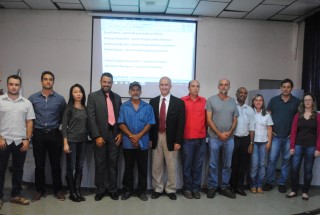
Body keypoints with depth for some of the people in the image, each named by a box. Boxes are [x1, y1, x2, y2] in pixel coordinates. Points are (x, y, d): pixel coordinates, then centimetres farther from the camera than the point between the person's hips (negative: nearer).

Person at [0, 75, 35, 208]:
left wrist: (27, 139, -3)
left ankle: (16, 195, 22)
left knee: (18, 169, 10)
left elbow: (29, 122, 5)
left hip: (20, 141, 2)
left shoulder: (26, 103, 5)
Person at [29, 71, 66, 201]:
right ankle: (40, 190, 20)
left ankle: (58, 189, 18)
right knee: (39, 164, 7)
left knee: (55, 164, 6)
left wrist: (56, 125, 6)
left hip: (54, 134, 0)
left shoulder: (60, 99, 1)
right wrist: (34, 126, 6)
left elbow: (64, 117, 9)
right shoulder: (33, 98, 2)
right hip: (38, 135, 1)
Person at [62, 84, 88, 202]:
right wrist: (65, 143, -12)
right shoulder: (69, 108, -4)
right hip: (71, 140, -4)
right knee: (70, 167, 1)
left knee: (80, 167, 7)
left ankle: (77, 191, 17)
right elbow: (64, 126, -7)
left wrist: (89, 137, 5)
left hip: (83, 141, 4)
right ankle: (72, 192, 12)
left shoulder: (85, 108, 8)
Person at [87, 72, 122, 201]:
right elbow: (91, 117, -6)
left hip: (114, 134, 3)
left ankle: (113, 189, 17)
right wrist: (97, 136, -13)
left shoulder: (117, 97, 12)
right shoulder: (93, 96, 1)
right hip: (101, 135, -2)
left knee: (113, 163, 7)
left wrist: (120, 133, 0)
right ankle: (100, 189, 18)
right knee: (100, 163, 6)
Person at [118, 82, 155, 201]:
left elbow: (149, 124, -2)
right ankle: (127, 190, 19)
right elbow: (121, 124, -2)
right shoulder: (124, 107, 4)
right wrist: (131, 136, -13)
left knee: (142, 168, 6)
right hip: (128, 142, 0)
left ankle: (142, 191, 16)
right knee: (128, 167, 9)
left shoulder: (147, 107, 4)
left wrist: (138, 136, -12)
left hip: (142, 142, 0)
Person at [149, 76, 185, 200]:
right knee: (156, 165, 10)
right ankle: (157, 189, 23)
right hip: (156, 137, 2)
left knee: (171, 166, 7)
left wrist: (178, 141, -10)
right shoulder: (153, 101, 5)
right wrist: (150, 138, 1)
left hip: (170, 138, -2)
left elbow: (181, 123, -5)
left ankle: (171, 190, 21)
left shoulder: (178, 102, -2)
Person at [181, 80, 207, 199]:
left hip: (201, 138, 3)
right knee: (187, 165, 6)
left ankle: (196, 188, 19)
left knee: (198, 165, 9)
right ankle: (187, 188, 17)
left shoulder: (204, 101, 6)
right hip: (187, 138, -2)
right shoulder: (182, 101, -2)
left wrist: (205, 132, 7)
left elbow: (206, 118, 10)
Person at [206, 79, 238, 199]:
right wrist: (219, 134, -10)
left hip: (229, 138, 3)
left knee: (227, 165, 10)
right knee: (213, 165, 3)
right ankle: (212, 187, 14)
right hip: (214, 137, -3)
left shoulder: (233, 102, 9)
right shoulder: (211, 100, -1)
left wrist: (229, 132, -8)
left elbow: (235, 120, 10)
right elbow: (209, 120, -5)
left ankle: (225, 187, 21)